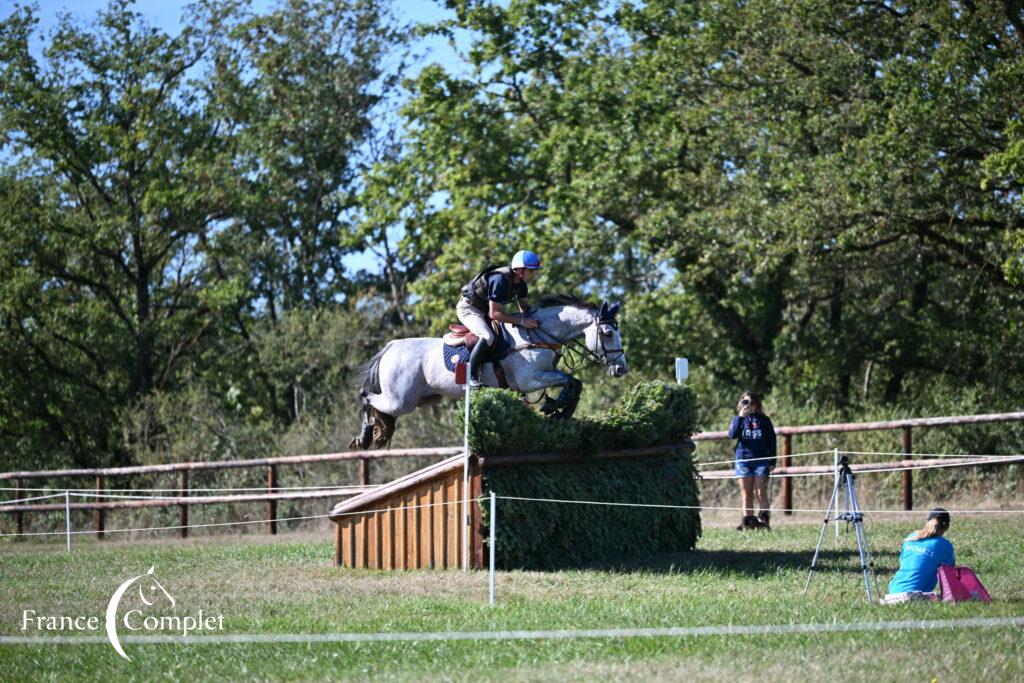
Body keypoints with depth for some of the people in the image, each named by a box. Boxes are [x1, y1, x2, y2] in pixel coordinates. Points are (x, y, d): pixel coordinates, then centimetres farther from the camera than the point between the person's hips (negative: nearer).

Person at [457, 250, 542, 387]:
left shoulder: (521, 282, -5)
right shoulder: (500, 280, -33)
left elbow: (525, 308, 5)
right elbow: (494, 314, -35)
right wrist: (522, 321, -36)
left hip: (485, 309, 10)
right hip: (468, 308, -10)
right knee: (488, 337, -32)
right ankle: (471, 377, -24)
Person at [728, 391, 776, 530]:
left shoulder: (764, 420, 8)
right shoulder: (739, 419, 9)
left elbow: (771, 441, 9)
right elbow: (732, 435, -8)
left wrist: (772, 461, 4)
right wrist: (740, 417, -16)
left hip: (761, 460, -1)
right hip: (743, 460, 1)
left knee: (762, 494, -6)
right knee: (746, 495, 2)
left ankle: (764, 522, -7)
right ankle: (747, 523, 3)